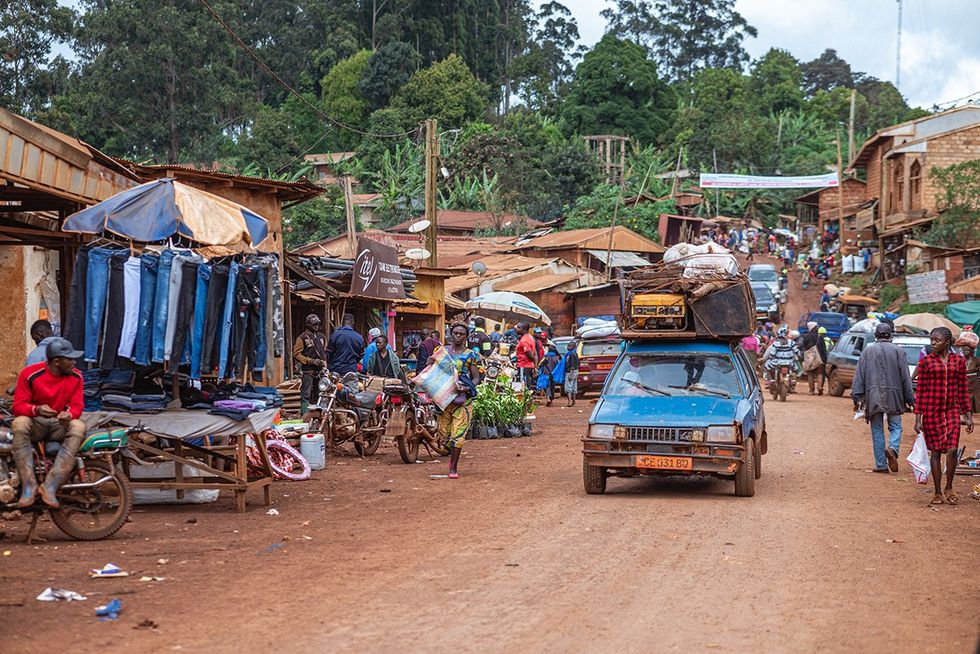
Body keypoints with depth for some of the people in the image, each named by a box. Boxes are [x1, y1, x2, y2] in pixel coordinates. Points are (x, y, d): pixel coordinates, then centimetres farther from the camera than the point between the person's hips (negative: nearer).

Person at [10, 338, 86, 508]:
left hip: (60, 424, 2)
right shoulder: (30, 374, -13)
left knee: (79, 427, -31)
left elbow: (77, 405, -5)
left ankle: (50, 486, -35)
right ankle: (29, 487, -35)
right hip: (35, 423, -2)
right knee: (19, 423, -36)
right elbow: (18, 406, -13)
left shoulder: (75, 377, -4)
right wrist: (36, 409, -36)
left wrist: (69, 414, -30)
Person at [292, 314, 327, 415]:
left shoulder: (321, 337, 16)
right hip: (308, 371, -6)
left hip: (320, 371, 6)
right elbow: (296, 354, -9)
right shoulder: (302, 338, -4)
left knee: (318, 395, 10)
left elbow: (325, 352, 27)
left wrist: (324, 361, 8)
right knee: (306, 395, -9)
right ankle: (304, 416, -11)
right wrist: (311, 361, -15)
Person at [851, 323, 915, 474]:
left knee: (877, 430, 6)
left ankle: (881, 464, 4)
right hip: (893, 395, -1)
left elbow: (859, 375, 2)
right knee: (895, 426, 8)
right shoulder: (898, 351, 2)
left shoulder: (868, 351, 5)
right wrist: (910, 399, 7)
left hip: (873, 396, 1)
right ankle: (893, 448, -21)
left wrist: (857, 397, 4)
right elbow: (905, 377, 2)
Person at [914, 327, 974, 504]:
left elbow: (963, 390, 10)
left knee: (953, 450, -11)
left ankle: (949, 488, 9)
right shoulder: (926, 361, 1)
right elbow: (920, 390, 1)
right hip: (932, 410, -1)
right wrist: (918, 418, -2)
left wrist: (968, 415, 7)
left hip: (952, 410, 1)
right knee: (935, 452, 3)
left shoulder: (958, 361, 6)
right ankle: (938, 493, 12)